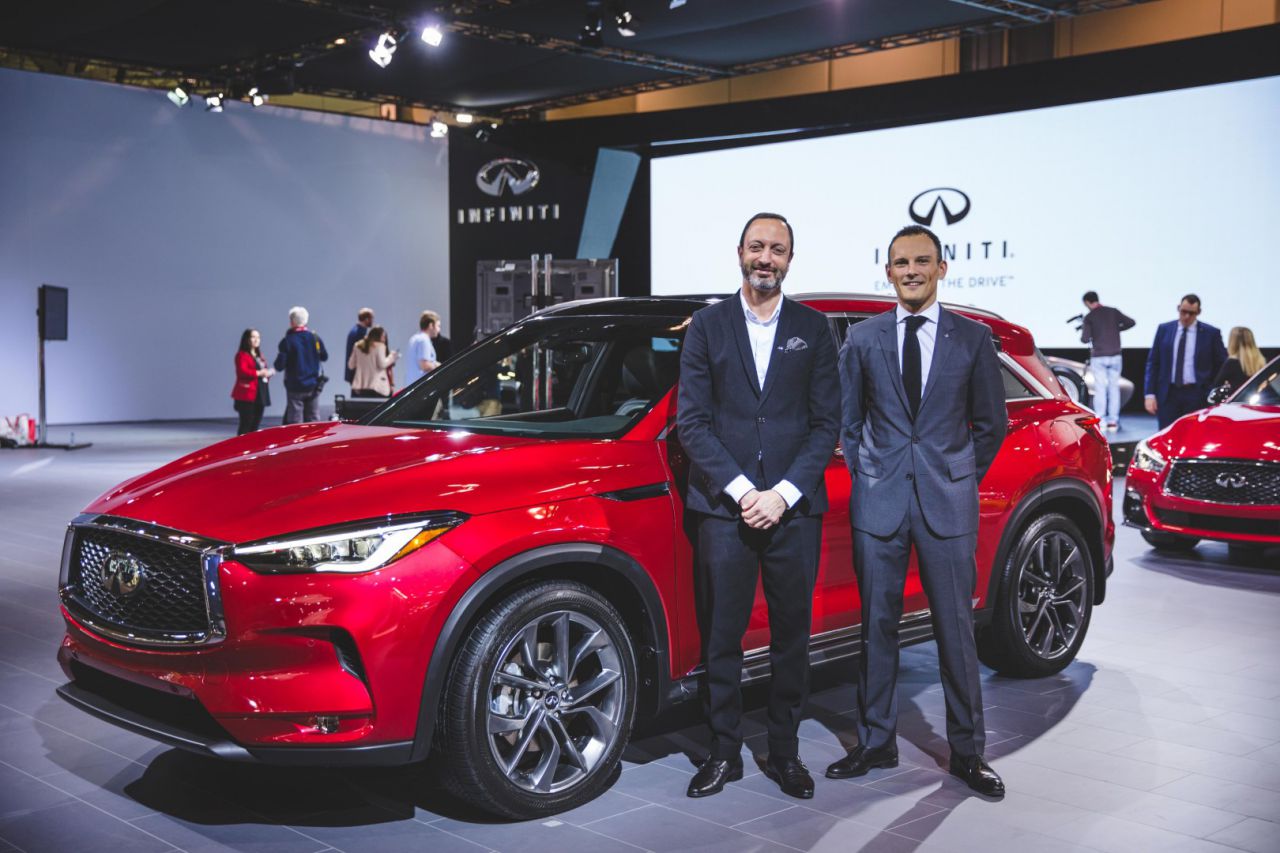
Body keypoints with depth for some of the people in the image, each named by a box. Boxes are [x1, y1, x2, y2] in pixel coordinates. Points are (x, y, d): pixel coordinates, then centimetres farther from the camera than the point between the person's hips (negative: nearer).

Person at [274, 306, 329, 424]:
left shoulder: (287, 341, -12)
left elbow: (279, 366, -13)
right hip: (313, 387, 4)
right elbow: (324, 356, 12)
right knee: (313, 421, 11)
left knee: (295, 423, 1)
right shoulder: (315, 338, 0)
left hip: (295, 388, -4)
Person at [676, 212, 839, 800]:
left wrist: (783, 494, -8)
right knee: (722, 637, 4)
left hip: (794, 509, 1)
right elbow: (691, 421, 1)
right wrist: (740, 489, -10)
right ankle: (724, 752, 17)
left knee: (792, 637, 7)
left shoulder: (812, 329, 9)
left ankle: (784, 752, 21)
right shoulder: (708, 326, 6)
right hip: (723, 509, -1)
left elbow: (826, 421, 4)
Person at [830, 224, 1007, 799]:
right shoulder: (862, 338, 6)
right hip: (879, 504, 1)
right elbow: (848, 420, 12)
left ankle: (967, 752, 16)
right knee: (877, 627, 7)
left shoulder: (973, 338, 4)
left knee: (955, 629, 3)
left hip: (947, 507, -1)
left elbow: (990, 424, 10)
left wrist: (960, 483, 7)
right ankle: (876, 743, 20)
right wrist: (865, 480, 6)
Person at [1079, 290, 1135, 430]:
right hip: (1115, 356, 3)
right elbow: (1130, 323, 0)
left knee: (1100, 388, 0)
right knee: (1114, 387, 6)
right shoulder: (1113, 312, 3)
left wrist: (1083, 330, 9)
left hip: (1098, 357, -3)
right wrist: (1116, 329, 13)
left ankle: (1100, 421, -1)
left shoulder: (1089, 317, -6)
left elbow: (1085, 339, -12)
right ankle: (1113, 421, 6)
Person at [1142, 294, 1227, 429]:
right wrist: (1150, 394, -1)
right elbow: (1153, 362, 7)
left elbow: (1222, 365, 7)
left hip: (1196, 395, -1)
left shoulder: (1211, 333, 2)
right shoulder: (1164, 329, 7)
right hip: (1168, 394, 1)